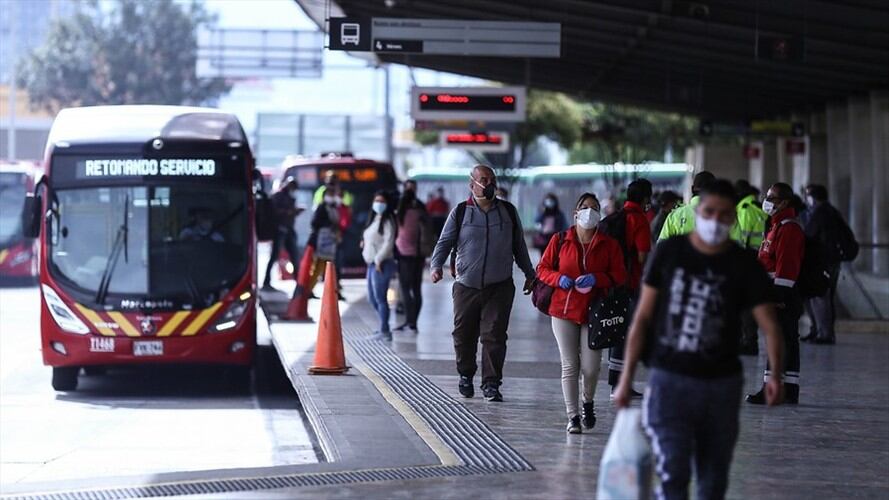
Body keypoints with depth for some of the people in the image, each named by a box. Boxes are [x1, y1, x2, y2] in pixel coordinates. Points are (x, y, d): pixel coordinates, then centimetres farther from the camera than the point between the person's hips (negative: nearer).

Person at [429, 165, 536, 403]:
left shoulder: (508, 212, 9)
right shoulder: (460, 213, 3)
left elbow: (519, 246, 19)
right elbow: (444, 243, 4)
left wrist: (529, 274, 21)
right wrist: (436, 266, -13)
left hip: (499, 287, 0)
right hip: (466, 287, 0)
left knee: (494, 335, -7)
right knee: (463, 334, 6)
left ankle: (491, 383, -3)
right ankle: (466, 375, 28)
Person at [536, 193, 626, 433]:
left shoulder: (609, 245, 4)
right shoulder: (560, 241, 4)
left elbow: (619, 276, 2)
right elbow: (542, 269, 8)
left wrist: (597, 279, -16)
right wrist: (559, 279, -12)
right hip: (564, 311, 0)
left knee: (591, 367, -4)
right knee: (570, 366, 1)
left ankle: (588, 402, 26)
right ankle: (572, 416, 7)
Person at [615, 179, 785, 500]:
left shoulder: (744, 266, -2)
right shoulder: (669, 253, -1)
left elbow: (769, 325, -8)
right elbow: (642, 317, 4)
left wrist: (775, 374, -25)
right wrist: (627, 377, 1)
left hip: (722, 385, 2)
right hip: (669, 379, -2)